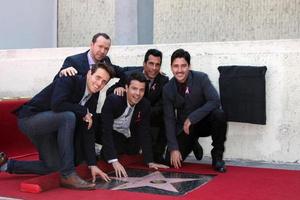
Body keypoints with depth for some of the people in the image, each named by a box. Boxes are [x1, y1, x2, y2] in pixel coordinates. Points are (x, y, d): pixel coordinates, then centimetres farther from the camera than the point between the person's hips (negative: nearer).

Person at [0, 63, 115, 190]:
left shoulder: (93, 97, 0)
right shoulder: (69, 81, -21)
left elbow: (87, 130, -1)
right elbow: (57, 105, -38)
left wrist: (92, 164, -6)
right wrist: (84, 111, -25)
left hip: (46, 126, 9)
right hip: (29, 119, -8)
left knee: (53, 166, 7)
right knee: (68, 116, -32)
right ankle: (68, 175, -26)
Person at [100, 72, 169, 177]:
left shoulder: (145, 105, -18)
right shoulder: (112, 100, -32)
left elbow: (144, 133, -14)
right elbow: (106, 131, -37)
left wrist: (150, 161, -20)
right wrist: (114, 161, -44)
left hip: (128, 138, 4)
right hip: (111, 135, -4)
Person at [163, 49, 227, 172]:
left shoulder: (201, 78, -15)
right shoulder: (168, 89, -8)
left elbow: (215, 101, -26)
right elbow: (169, 119, -8)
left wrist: (192, 118, -30)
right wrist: (173, 148, -15)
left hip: (204, 122, -2)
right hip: (184, 128, 2)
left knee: (219, 115, -35)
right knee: (171, 161, -11)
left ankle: (217, 157, -13)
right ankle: (193, 145, 22)